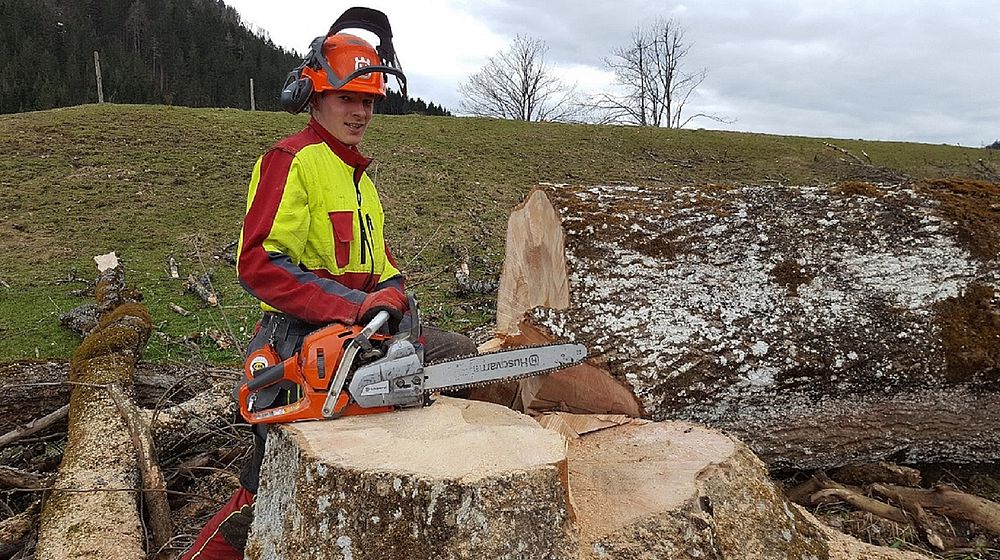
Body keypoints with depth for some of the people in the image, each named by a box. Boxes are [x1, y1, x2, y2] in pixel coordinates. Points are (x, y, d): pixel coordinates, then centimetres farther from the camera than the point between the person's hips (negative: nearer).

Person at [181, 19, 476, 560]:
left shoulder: (355, 172, 19)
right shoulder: (291, 160, -10)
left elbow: (378, 257, 18)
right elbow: (259, 262, -21)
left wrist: (394, 292, -4)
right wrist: (353, 306, -27)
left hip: (362, 326, 9)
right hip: (304, 335, -9)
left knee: (463, 356, 8)